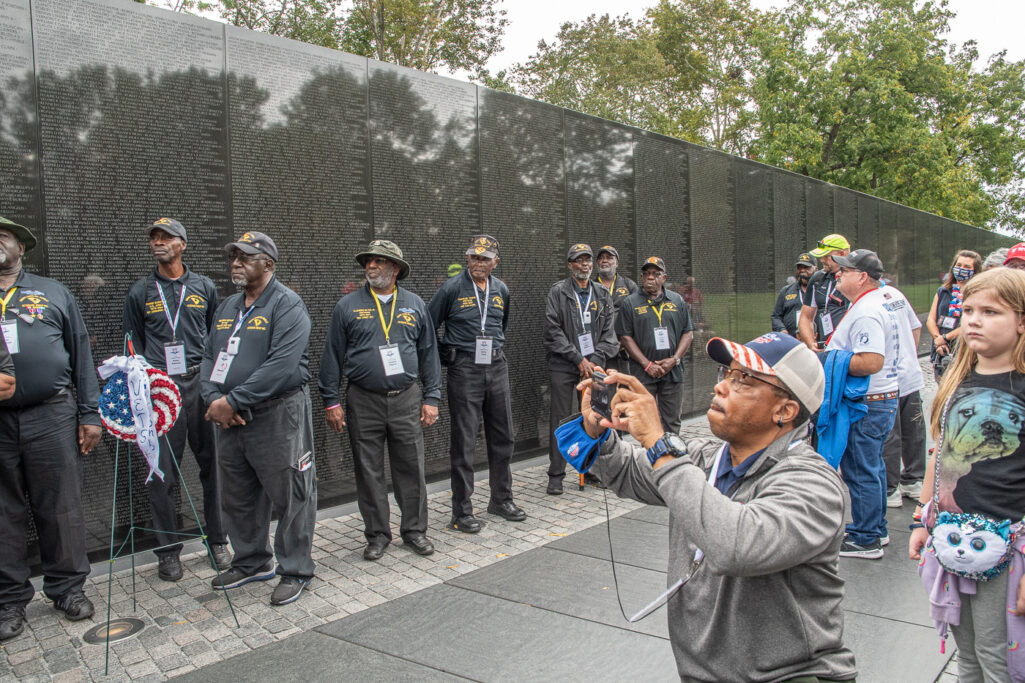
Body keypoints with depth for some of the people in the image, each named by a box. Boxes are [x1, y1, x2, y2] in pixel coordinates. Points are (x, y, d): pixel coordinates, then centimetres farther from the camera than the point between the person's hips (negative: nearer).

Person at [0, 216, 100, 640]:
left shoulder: (52, 293, 12)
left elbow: (82, 354, 10)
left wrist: (89, 413, 3)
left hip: (51, 417, -1)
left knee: (62, 509, 5)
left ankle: (68, 588, 19)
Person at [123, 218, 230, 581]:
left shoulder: (204, 287, 11)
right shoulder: (140, 292, 10)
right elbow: (134, 344, 13)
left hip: (201, 383, 0)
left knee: (212, 463, 4)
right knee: (162, 473, 1)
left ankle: (217, 540, 18)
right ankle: (168, 550, 14)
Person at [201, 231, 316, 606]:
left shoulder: (287, 305, -10)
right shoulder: (227, 307, 16)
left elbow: (282, 366, -22)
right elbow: (208, 357, 14)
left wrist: (233, 400, -20)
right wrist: (213, 399, -5)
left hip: (277, 416, -8)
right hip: (228, 419, 8)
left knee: (289, 497, 2)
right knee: (238, 497, 18)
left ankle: (295, 571, 16)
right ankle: (251, 562, 36)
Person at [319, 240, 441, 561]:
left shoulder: (414, 305, 8)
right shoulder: (348, 306, 4)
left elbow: (429, 353, 10)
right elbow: (332, 355, 4)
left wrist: (431, 398, 4)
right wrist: (331, 402, -1)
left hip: (406, 399, 1)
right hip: (364, 403, 0)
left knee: (411, 469, 5)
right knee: (369, 472, 6)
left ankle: (415, 530, 20)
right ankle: (377, 535, 20)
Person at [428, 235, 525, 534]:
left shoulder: (501, 290, 9)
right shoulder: (452, 288, -7)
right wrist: (445, 357, 1)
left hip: (497, 367, 5)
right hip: (465, 369, -5)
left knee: (502, 436, 12)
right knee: (464, 441, -2)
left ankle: (501, 499, 27)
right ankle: (462, 511, 8)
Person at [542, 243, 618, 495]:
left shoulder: (603, 295, 12)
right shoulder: (558, 292, 0)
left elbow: (608, 332, 8)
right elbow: (553, 330, -8)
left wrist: (594, 360, -6)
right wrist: (579, 359, -11)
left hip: (593, 365, 4)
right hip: (563, 366, -3)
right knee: (560, 420, -1)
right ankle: (556, 475, 7)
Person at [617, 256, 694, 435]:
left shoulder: (677, 301, 11)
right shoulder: (630, 303, 4)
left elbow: (688, 333, 9)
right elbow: (625, 337, -2)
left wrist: (674, 360, -5)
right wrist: (647, 364, -10)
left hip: (673, 372, 2)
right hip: (643, 373, -2)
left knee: (672, 422, 7)